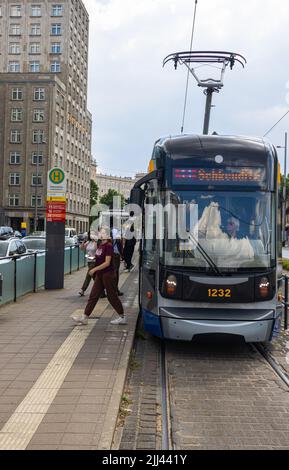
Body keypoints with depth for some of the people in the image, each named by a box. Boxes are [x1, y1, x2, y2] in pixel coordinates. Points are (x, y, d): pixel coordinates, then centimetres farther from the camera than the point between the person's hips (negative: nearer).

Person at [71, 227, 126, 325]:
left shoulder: (108, 246, -16)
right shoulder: (101, 245, 11)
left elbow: (107, 263, -20)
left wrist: (94, 269, -19)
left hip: (108, 274, -9)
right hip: (100, 275, 9)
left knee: (112, 296, 0)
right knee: (93, 295, 9)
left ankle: (122, 317, 12)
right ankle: (84, 317, 12)